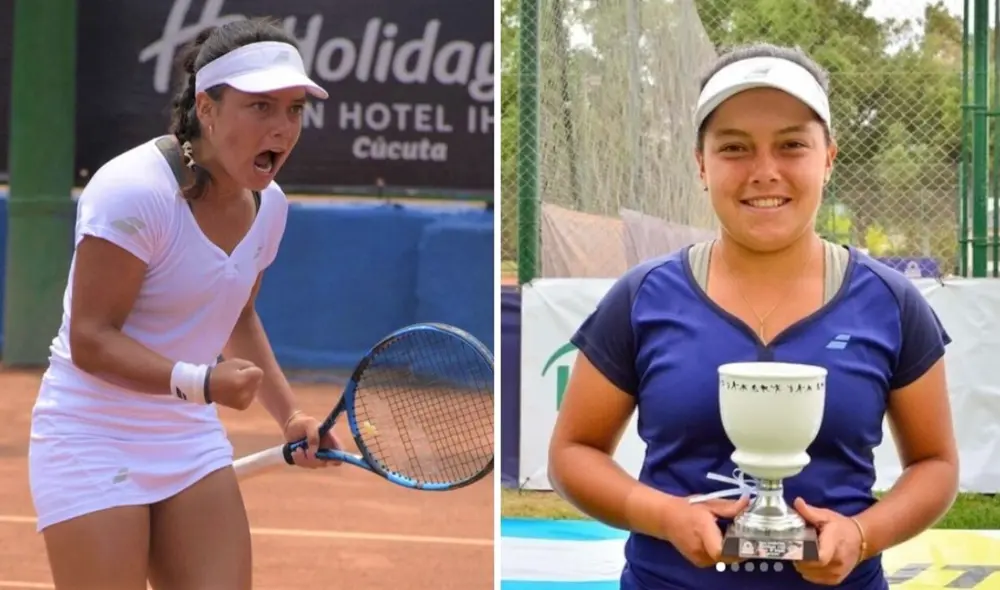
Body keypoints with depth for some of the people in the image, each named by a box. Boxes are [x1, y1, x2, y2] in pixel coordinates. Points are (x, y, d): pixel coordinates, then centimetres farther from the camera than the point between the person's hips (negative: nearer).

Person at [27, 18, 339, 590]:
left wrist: (290, 414, 8)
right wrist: (198, 382, -33)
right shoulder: (133, 190, -21)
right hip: (94, 441, -7)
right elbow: (89, 339, -21)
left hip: (191, 439, 7)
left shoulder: (269, 204, 3)